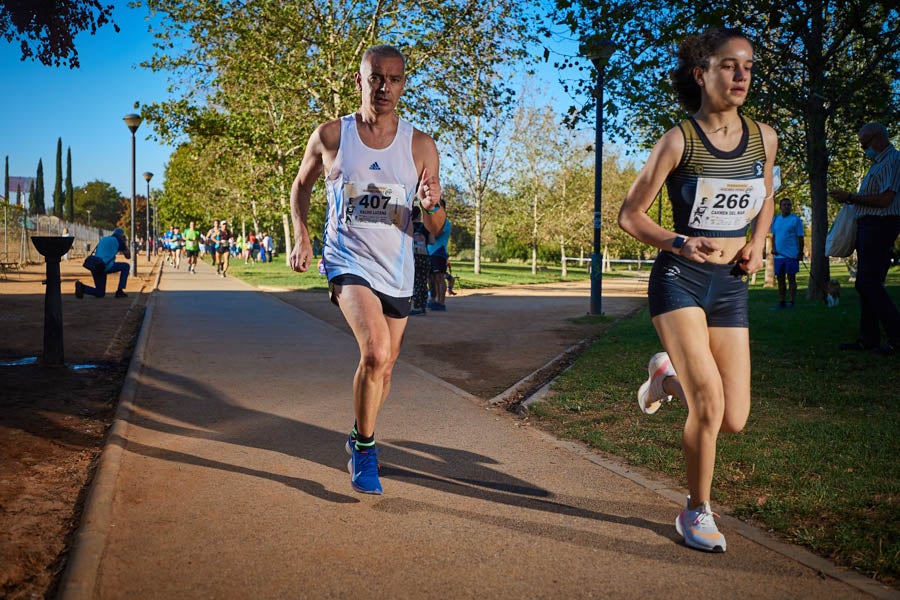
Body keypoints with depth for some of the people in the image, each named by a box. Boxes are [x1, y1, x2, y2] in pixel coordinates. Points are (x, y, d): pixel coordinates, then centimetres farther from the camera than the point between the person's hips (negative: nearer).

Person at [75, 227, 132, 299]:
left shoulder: (103, 239, 27)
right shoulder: (119, 241, 8)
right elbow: (128, 256, 15)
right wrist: (125, 243, 25)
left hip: (95, 267, 7)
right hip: (106, 266, -7)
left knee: (100, 293, 16)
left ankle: (82, 287, -9)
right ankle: (119, 291, 4)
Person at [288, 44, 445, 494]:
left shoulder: (420, 146, -2)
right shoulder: (330, 136, -4)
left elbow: (436, 230, 0)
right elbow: (301, 184, 15)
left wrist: (431, 206, -23)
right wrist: (301, 236, 0)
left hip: (397, 271, 3)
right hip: (348, 260, -3)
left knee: (383, 366, 15)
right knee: (376, 352, -26)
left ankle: (360, 435, 45)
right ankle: (364, 450, -4)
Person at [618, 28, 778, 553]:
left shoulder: (764, 137, 5)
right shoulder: (679, 141, -8)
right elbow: (630, 214, -6)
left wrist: (758, 244, 4)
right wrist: (680, 243, -21)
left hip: (731, 285, 5)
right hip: (679, 278, -4)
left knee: (734, 421, 2)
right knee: (710, 405, -16)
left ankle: (668, 376, 33)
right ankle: (698, 511, 8)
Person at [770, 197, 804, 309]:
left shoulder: (796, 219, -3)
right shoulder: (775, 219, 11)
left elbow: (800, 238, -3)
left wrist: (800, 253, -6)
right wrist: (773, 248, 1)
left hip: (791, 255, -5)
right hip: (779, 255, 5)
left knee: (791, 278, 0)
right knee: (780, 279, 8)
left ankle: (792, 302, 6)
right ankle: (781, 302, 16)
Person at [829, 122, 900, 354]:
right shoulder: (879, 163, 21)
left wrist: (850, 197, -12)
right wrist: (850, 199, 9)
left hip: (879, 227, -10)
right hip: (867, 227, 10)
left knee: (870, 283, -12)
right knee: (864, 284, 9)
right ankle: (868, 338, 12)